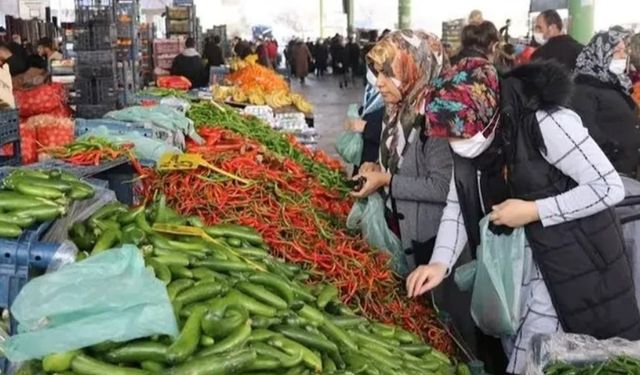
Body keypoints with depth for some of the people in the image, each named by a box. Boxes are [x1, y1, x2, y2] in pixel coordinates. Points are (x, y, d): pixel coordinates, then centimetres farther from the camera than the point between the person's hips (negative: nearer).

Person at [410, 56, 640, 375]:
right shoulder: (470, 136, -6)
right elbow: (458, 205, -4)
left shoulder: (547, 123, -27)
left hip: (578, 257, -6)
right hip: (517, 254, 6)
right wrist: (440, 262, -19)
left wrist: (533, 211, -25)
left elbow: (610, 188, -23)